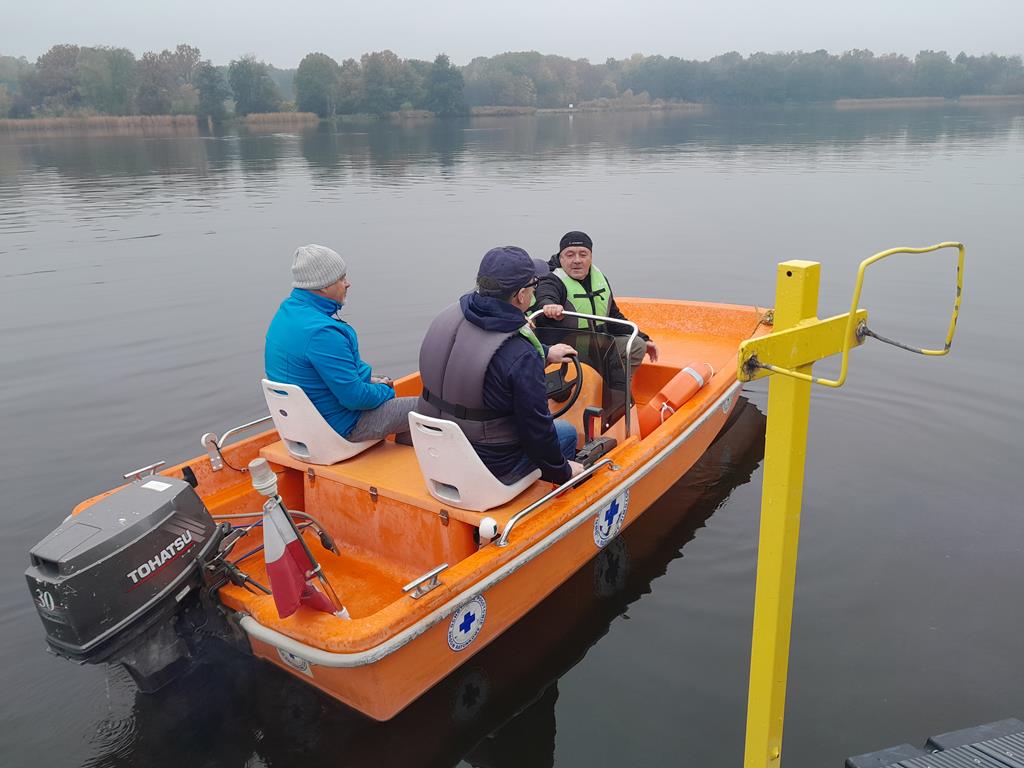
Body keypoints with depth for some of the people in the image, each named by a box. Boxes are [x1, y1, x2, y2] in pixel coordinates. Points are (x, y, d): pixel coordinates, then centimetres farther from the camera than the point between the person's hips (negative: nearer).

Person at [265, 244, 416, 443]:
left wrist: (368, 379, 8)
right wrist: (384, 390, -7)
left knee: (384, 381, 29)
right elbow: (354, 397, -27)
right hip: (338, 426, -10)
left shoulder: (287, 311, 2)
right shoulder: (321, 331, -30)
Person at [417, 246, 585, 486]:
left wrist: (544, 353, 27)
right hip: (494, 465, -7)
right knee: (567, 432, 19)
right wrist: (562, 470, 0)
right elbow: (536, 429, -20)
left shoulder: (447, 318, -7)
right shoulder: (521, 358, -30)